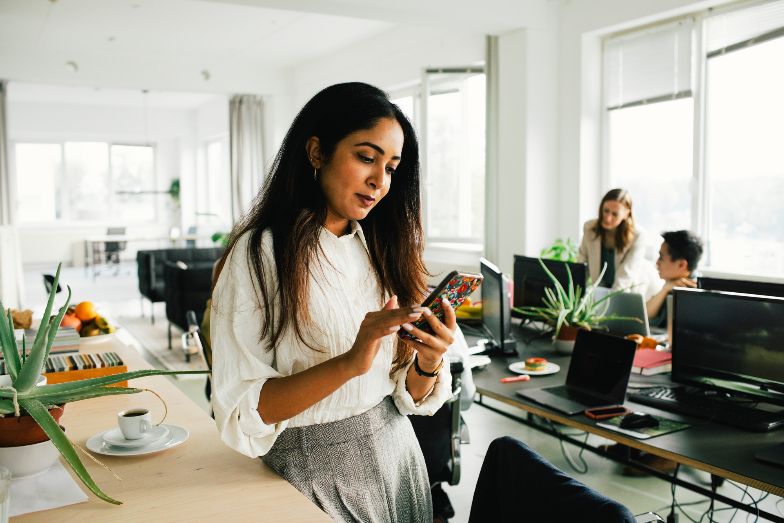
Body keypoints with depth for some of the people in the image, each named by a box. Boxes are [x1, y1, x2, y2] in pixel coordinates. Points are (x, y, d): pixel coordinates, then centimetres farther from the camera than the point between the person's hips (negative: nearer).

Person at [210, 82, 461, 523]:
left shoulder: (383, 248, 1)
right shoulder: (259, 255, -15)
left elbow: (411, 396, 1)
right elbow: (243, 413, -18)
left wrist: (428, 363, -20)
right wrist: (348, 362, -30)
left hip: (396, 455, 6)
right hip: (313, 471, -5)